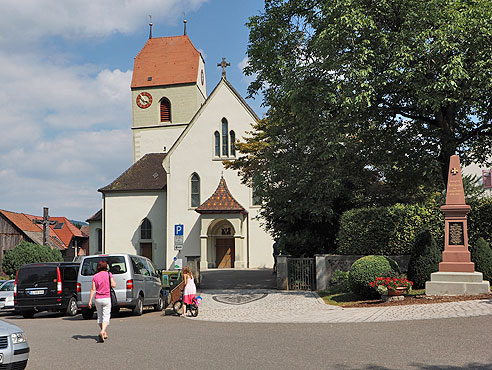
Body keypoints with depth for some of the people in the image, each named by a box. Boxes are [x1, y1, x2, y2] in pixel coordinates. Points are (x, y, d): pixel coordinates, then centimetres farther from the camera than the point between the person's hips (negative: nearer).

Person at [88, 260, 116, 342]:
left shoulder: (95, 276, 3)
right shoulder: (108, 274, -3)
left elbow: (93, 289, -2)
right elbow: (113, 285, -10)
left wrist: (90, 300, -2)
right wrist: (114, 282, 12)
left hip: (98, 299, 3)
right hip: (107, 298, -3)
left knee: (100, 316, 17)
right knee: (106, 317, -4)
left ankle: (104, 333, 27)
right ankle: (102, 332, -26)